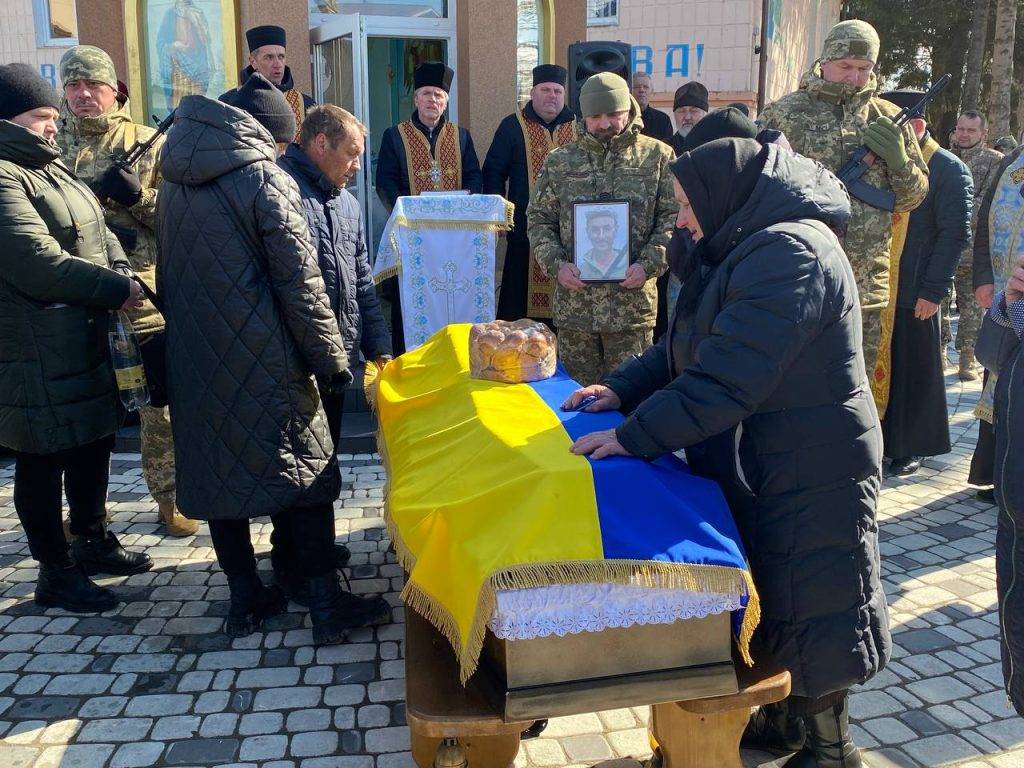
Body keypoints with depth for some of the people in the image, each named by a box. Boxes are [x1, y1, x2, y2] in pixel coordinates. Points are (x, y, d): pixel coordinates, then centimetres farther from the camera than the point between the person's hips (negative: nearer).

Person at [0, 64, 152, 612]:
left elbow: (97, 233, 18)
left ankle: (93, 542, 36)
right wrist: (116, 290, -15)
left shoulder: (51, 167, 16)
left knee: (94, 443, 18)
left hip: (87, 339, 10)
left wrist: (121, 276, -1)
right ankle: (55, 573, 16)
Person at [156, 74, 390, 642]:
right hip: (261, 360, -7)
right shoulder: (264, 179, -11)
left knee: (218, 472, 13)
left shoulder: (175, 181, 10)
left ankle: (244, 599, 23)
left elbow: (168, 274, 15)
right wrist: (332, 360, -7)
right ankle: (325, 605, 8)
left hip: (194, 359, 7)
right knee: (304, 472, 3)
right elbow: (301, 284, -14)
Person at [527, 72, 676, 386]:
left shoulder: (657, 156, 4)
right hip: (574, 303, 2)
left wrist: (648, 265, -12)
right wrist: (556, 264, -7)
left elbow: (673, 218, 1)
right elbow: (539, 220, 10)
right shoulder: (560, 161, 9)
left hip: (632, 302, -2)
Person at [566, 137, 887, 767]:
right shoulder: (755, 248, 12)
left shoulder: (789, 253, -23)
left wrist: (633, 436, -27)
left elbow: (729, 376, -31)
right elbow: (687, 344, 14)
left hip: (808, 475, -10)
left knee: (808, 611, 6)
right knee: (771, 602, 20)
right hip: (762, 467, 10)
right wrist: (623, 389, 2)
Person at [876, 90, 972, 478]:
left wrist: (933, 291, -14)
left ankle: (912, 447, 18)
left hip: (913, 295, -5)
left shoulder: (949, 169, -4)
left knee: (912, 372, 5)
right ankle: (880, 441, 21)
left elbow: (955, 234, -9)